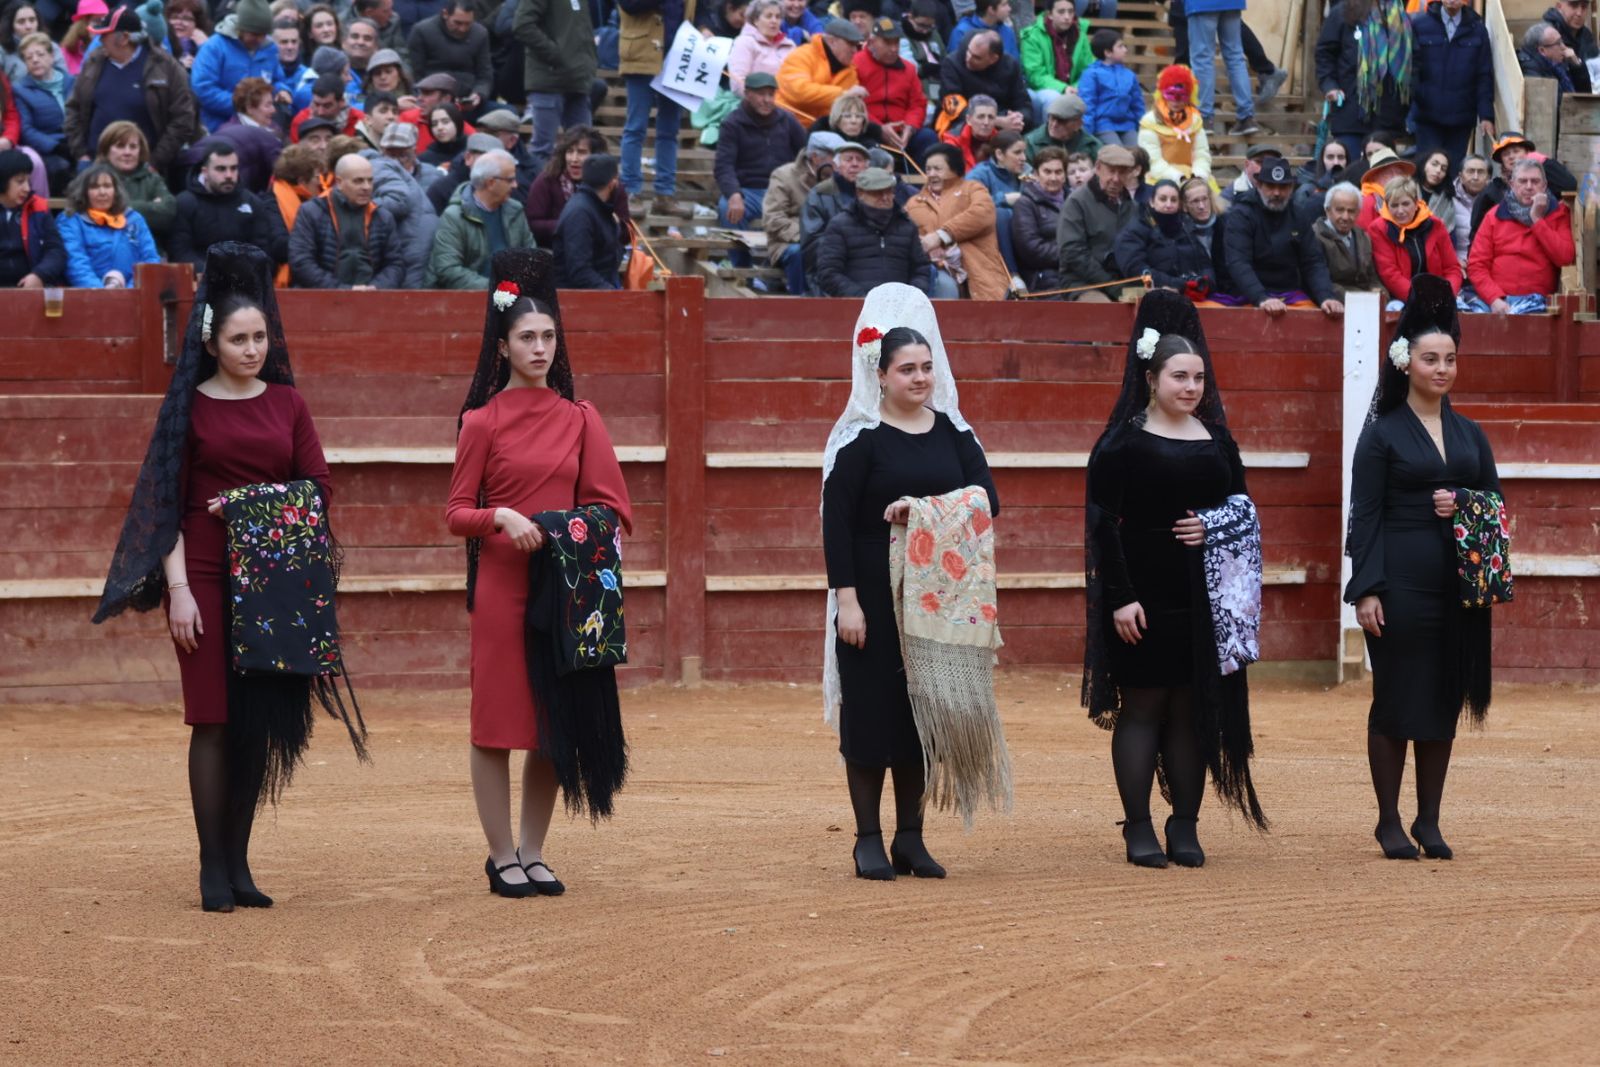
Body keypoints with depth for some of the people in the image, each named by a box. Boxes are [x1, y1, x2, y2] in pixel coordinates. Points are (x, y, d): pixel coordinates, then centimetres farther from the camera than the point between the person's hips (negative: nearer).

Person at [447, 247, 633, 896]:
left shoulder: (580, 419, 9)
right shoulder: (482, 421, 0)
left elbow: (609, 504, 11)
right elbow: (455, 513, -1)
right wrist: (500, 517, -19)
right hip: (501, 583, -3)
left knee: (554, 721, 5)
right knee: (497, 720, -2)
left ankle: (534, 852, 14)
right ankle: (502, 856, 5)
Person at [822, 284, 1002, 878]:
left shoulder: (952, 432, 7)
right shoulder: (859, 439, -6)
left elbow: (986, 500, 0)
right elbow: (836, 523, -8)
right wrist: (846, 600, -14)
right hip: (875, 598, -4)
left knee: (924, 713, 7)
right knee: (871, 711, -1)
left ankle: (910, 838, 15)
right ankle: (869, 841, 7)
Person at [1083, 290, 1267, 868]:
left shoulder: (1218, 440, 10)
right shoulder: (1123, 441, -4)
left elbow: (1243, 507, 18)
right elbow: (1103, 522, -8)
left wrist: (1214, 527, -5)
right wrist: (1120, 597, -14)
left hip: (1204, 596, 4)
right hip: (1143, 595, -4)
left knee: (1195, 708, 6)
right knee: (1142, 706, -1)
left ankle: (1185, 827, 12)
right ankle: (1138, 828, 5)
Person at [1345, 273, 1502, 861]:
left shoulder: (1469, 434, 11)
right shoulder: (1382, 434, -2)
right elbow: (1365, 518, -6)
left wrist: (1463, 506, -7)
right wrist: (1366, 590, -13)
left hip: (1459, 585, 5)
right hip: (1402, 583, -5)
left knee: (1444, 702, 7)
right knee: (1396, 702, -1)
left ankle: (1428, 822, 15)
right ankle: (1389, 823, 9)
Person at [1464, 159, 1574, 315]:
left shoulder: (1559, 214, 10)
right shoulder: (1495, 216, 13)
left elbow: (1566, 259, -5)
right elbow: (1476, 265, 7)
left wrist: (1537, 220, -3)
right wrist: (1495, 299, -9)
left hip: (1535, 300, -2)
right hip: (1492, 298, 2)